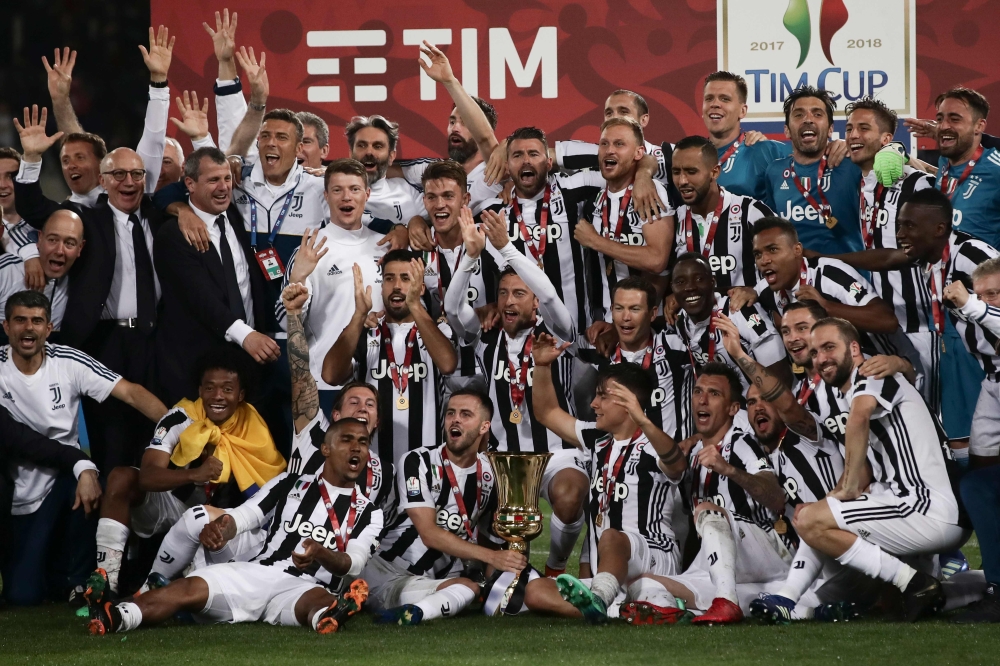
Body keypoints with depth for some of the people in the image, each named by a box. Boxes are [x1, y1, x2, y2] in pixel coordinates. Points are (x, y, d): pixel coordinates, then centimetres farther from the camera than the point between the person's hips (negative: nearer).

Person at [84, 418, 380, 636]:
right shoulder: (289, 485, 20)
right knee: (191, 587, -26)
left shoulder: (367, 513, 15)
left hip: (307, 586, -2)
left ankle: (328, 617, -78)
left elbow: (354, 563, -2)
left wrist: (322, 555, -26)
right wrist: (220, 529, -21)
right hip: (258, 573, 2)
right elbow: (245, 515, 5)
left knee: (321, 600, -40)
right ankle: (116, 617, -51)